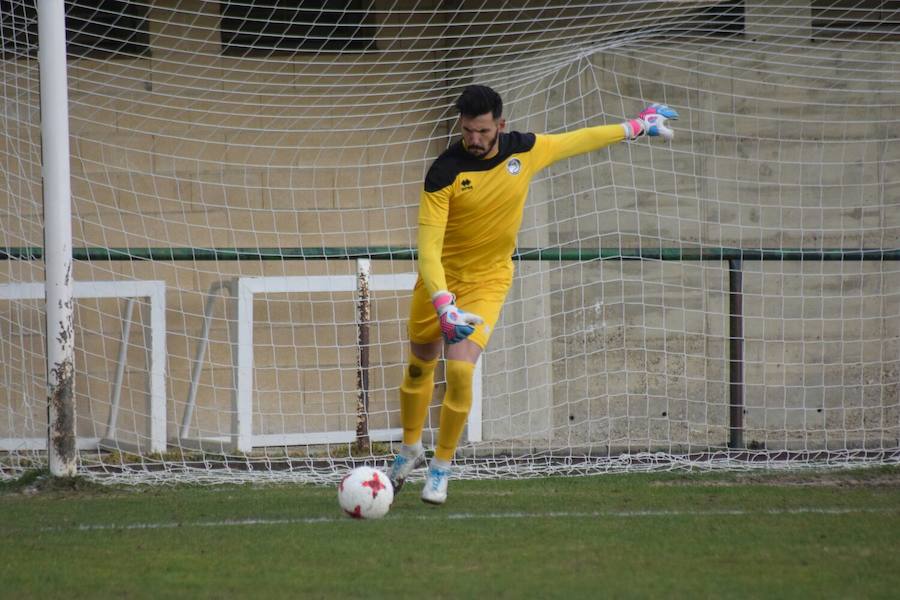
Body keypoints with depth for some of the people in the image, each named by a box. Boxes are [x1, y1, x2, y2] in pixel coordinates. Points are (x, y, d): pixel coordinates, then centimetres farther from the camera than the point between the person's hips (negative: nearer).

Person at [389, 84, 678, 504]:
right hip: (440, 280, 0)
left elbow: (577, 141, 11)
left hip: (488, 281, 0)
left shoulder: (526, 151, -10)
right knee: (420, 368, 15)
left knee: (460, 371, -16)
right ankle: (410, 450, 42)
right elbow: (428, 246, -26)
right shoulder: (444, 173, -21)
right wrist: (444, 305, -39)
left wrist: (637, 126, 21)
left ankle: (441, 466, 2)